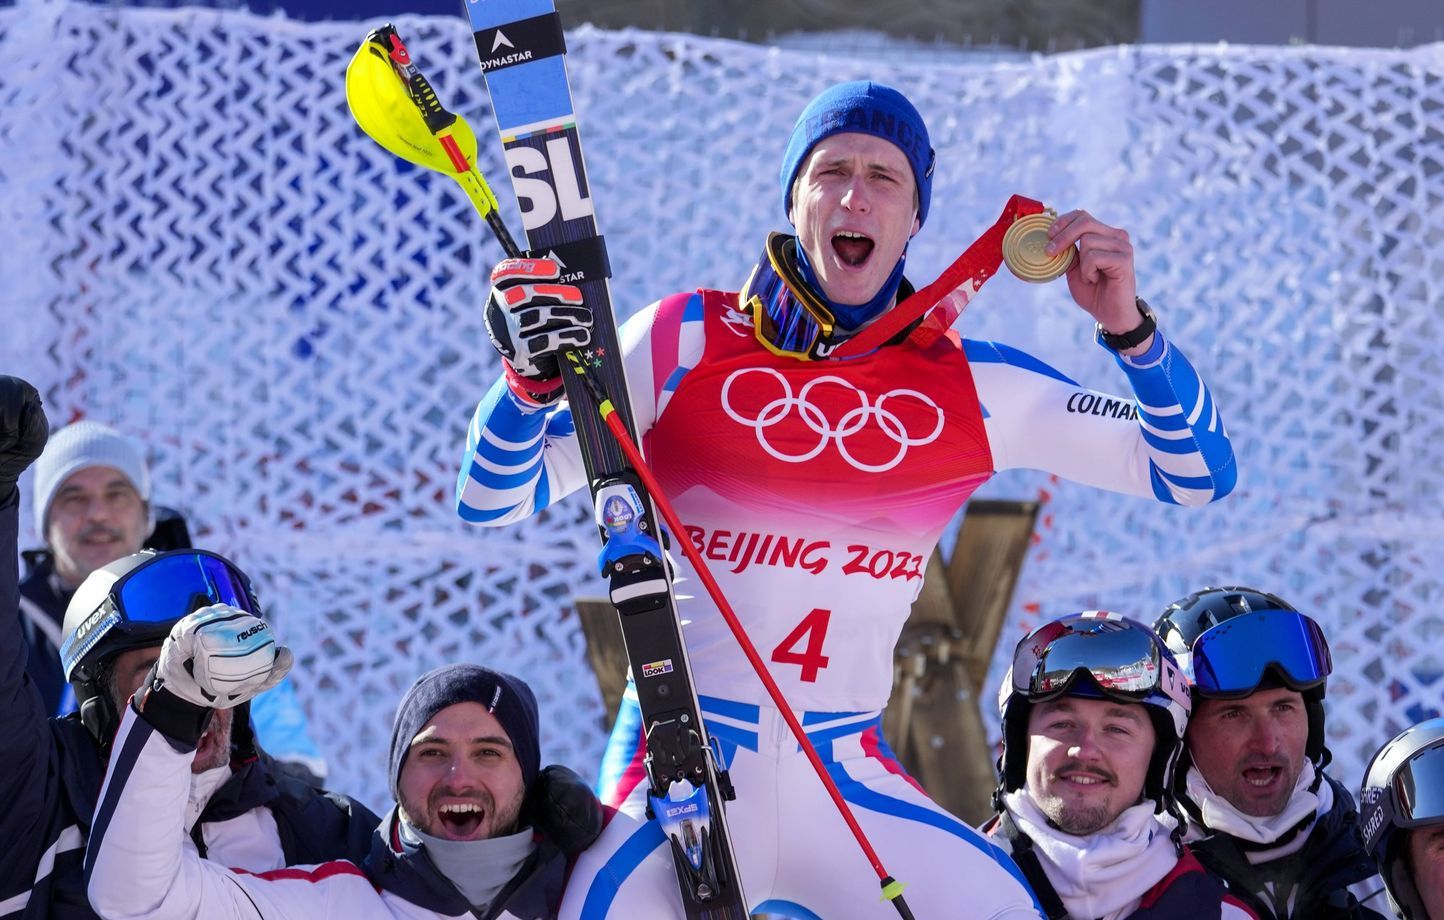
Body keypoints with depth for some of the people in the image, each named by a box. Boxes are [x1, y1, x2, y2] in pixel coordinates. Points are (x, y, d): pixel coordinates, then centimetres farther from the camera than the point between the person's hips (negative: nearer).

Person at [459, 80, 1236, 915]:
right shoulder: (685, 341, -2)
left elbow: (1197, 476, 6)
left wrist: (1128, 329, -10)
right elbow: (492, 503, -2)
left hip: (847, 781, 3)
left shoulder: (970, 388, 4)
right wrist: (532, 381, -22)